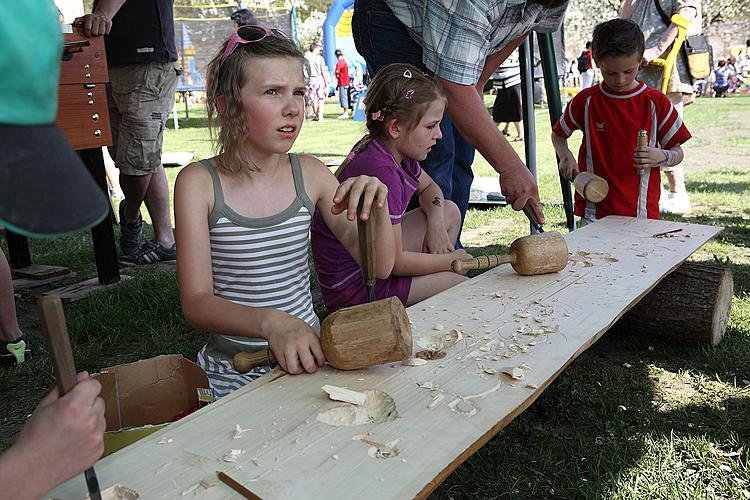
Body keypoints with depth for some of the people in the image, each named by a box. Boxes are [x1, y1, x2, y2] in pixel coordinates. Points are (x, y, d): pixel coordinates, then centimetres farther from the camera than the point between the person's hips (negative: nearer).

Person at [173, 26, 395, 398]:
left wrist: (378, 209, -21)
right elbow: (196, 302, -14)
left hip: (308, 352, 3)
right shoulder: (199, 182, -9)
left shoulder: (310, 174, 0)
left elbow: (380, 267, 0)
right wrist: (271, 322, -33)